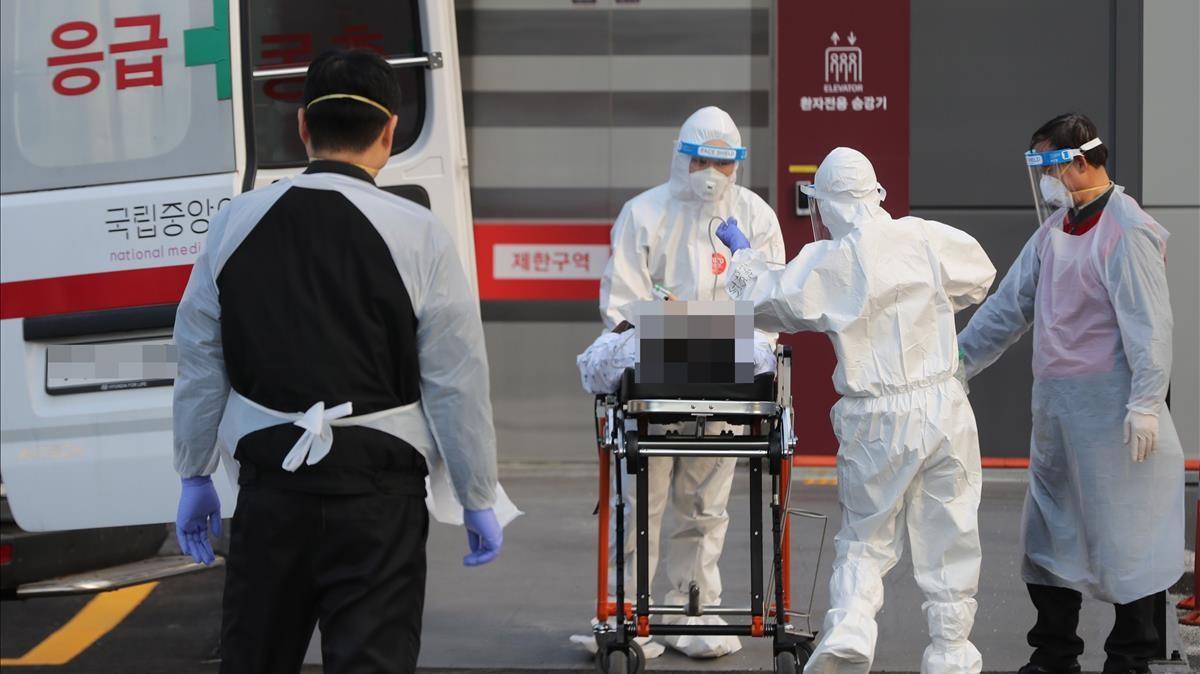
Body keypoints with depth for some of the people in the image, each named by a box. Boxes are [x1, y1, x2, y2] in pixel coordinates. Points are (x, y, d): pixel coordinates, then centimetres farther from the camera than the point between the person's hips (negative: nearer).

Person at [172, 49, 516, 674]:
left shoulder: (236, 223, 2)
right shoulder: (418, 234, -9)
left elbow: (200, 365, 8)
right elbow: (458, 385, -6)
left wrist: (195, 477, 19)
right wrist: (480, 500, 4)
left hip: (270, 485, 4)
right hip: (376, 493, -3)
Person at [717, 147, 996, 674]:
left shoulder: (824, 264, -6)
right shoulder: (927, 238, -3)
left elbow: (764, 304, 9)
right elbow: (979, 276, 15)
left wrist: (742, 256, 26)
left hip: (876, 420, -1)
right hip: (943, 406, 1)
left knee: (865, 539, 13)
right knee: (948, 539, 10)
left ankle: (848, 630, -7)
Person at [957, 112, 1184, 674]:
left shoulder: (1127, 231, -12)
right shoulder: (1054, 230, 14)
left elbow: (1149, 325, -16)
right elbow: (1008, 307, 18)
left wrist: (1145, 405, -20)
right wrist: (955, 365, 16)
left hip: (1109, 406, -9)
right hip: (1055, 404, 9)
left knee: (1123, 534, 0)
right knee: (1049, 531, 13)